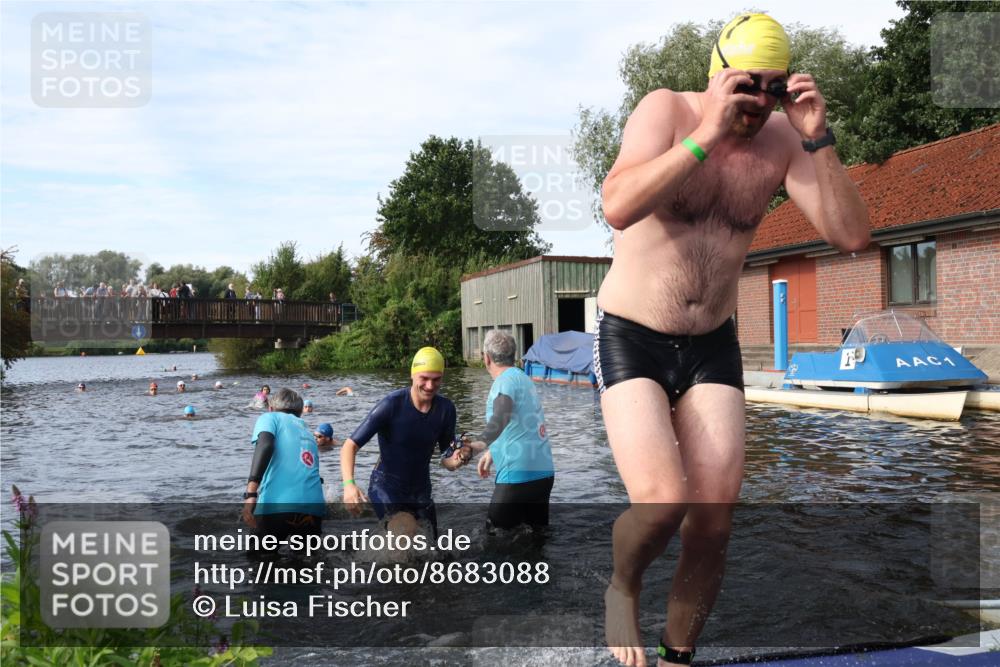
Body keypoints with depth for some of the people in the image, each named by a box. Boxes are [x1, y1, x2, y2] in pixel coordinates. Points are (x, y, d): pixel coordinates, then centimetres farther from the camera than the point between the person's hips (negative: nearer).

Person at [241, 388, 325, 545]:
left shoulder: (270, 417, 15)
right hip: (313, 508, 4)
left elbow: (265, 445, -8)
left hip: (277, 506, -4)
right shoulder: (306, 431, 31)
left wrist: (250, 493, -17)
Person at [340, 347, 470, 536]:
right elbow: (350, 445, -22)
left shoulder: (445, 409, -8)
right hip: (386, 487, -5)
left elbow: (446, 461, 0)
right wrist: (348, 484, -39)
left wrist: (457, 459, -25)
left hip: (420, 490, 6)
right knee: (405, 530, -33)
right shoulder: (392, 405, -22)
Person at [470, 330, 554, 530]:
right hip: (544, 471, 9)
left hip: (518, 473, -9)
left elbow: (503, 415, -31)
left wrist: (483, 442, -46)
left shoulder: (506, 380, -10)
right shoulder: (523, 378, 17)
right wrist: (492, 451, 39)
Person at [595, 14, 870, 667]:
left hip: (713, 348, 4)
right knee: (662, 504, -20)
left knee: (714, 521, -1)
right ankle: (620, 588, 16)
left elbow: (852, 235, -9)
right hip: (631, 340, -4)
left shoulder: (783, 139, -2)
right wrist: (707, 134, -31)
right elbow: (618, 209, -29)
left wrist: (819, 139, -19)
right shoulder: (666, 110, -12)